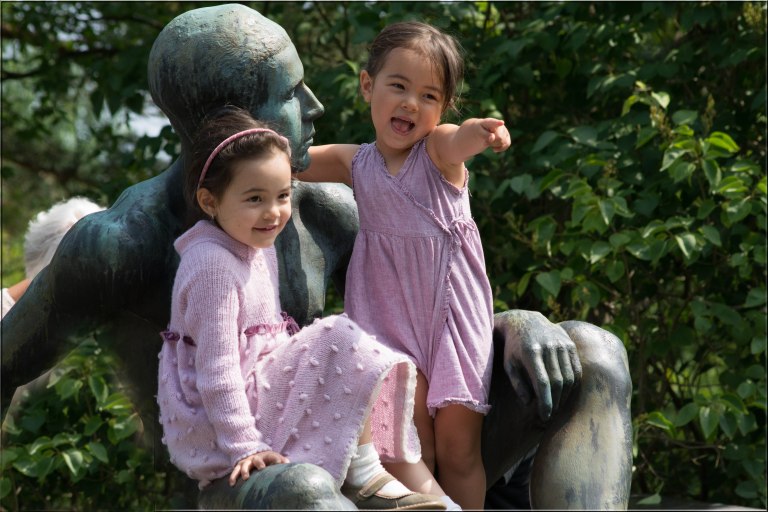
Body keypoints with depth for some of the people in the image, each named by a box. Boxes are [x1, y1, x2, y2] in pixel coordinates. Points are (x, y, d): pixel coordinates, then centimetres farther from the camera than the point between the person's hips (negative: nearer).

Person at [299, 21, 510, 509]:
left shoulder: (439, 149, -7)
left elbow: (459, 139, -32)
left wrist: (483, 132, -55)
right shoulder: (356, 163, 4)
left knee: (458, 445, 1)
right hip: (389, 311, 2)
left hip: (453, 308, -2)